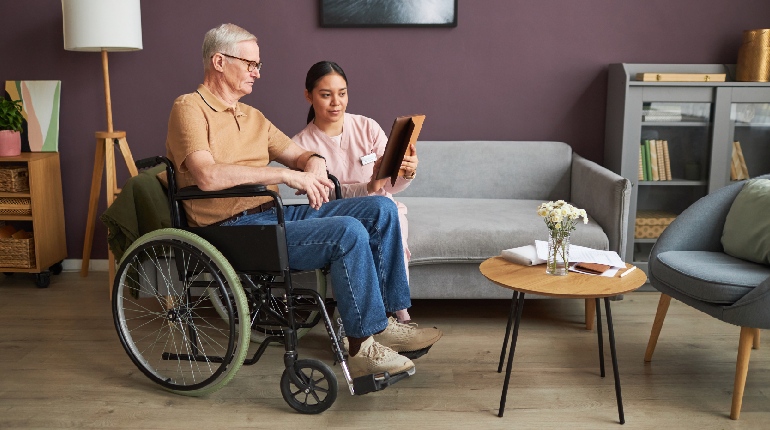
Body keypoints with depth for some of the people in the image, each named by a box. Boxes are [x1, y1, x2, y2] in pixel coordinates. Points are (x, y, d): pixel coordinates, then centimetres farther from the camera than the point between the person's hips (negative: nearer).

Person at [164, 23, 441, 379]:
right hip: (235, 229, -9)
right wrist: (285, 175, -22)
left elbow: (300, 155, 23)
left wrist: (314, 165, -3)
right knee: (348, 232, -27)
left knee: (381, 210, -3)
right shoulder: (189, 109, -5)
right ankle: (363, 347, -15)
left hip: (276, 213, 9)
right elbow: (208, 176, -22)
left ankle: (385, 317, 0)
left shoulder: (251, 116, 22)